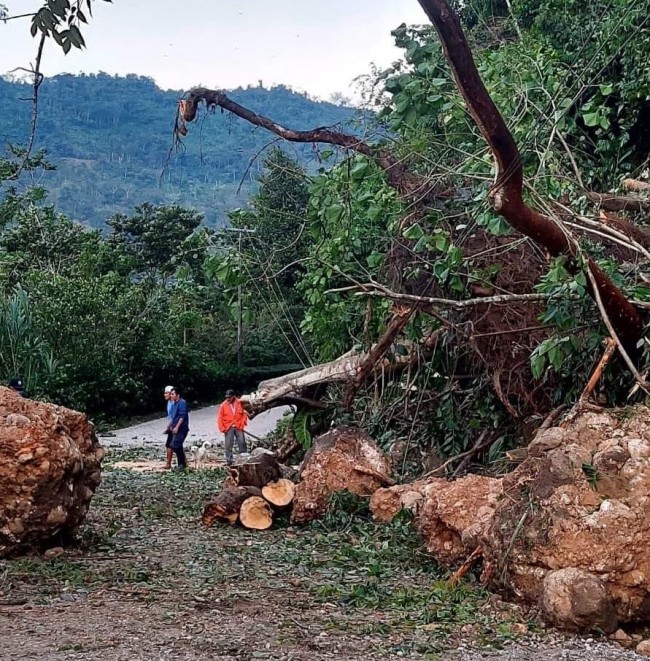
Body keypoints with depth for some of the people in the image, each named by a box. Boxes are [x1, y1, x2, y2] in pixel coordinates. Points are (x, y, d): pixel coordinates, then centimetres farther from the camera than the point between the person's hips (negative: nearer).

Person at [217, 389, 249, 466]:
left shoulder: (239, 403, 0)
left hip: (238, 427, 1)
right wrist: (222, 429, -6)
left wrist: (242, 423, -2)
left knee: (242, 442, -2)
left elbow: (244, 414, 9)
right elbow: (219, 418, 0)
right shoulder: (223, 405, -3)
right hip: (228, 428, -1)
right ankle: (229, 461, 2)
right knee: (228, 445, -3)